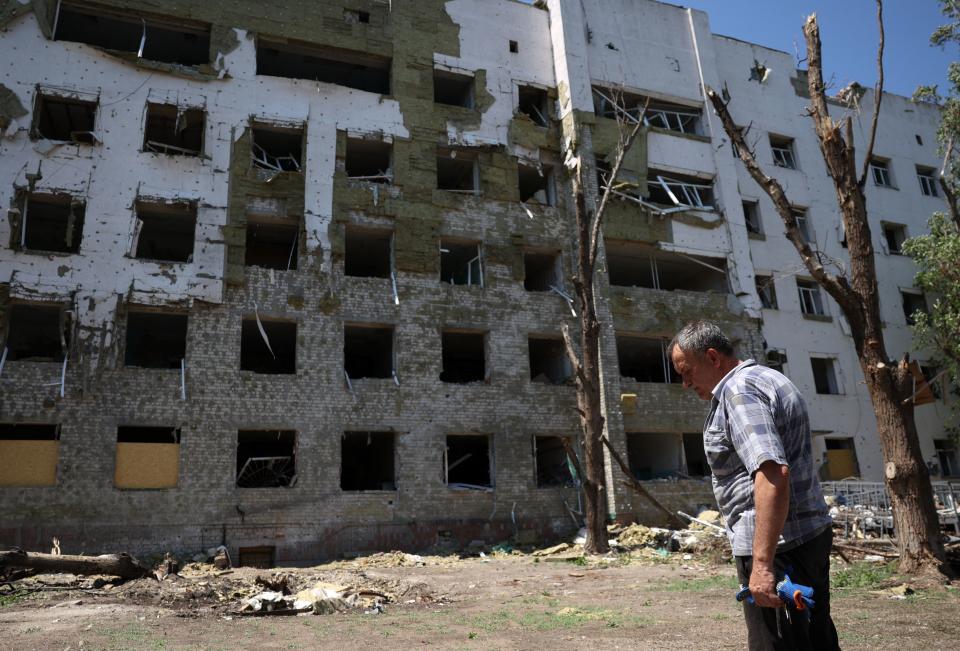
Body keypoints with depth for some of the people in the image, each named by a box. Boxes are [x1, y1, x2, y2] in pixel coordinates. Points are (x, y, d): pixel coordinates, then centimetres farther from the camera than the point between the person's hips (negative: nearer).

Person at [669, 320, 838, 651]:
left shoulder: (738, 389, -16)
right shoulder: (768, 378, 16)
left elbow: (773, 472, -29)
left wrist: (762, 562, -30)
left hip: (779, 545, -11)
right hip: (812, 533, 11)